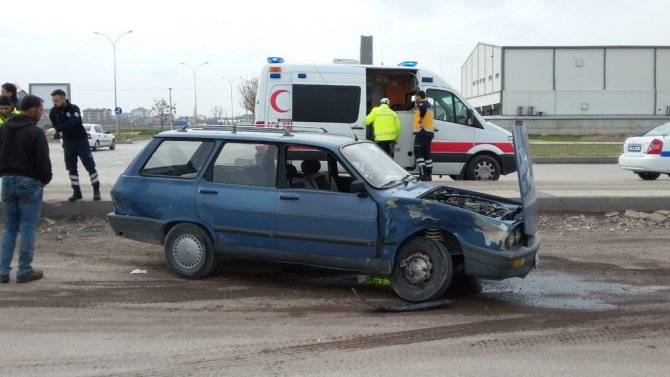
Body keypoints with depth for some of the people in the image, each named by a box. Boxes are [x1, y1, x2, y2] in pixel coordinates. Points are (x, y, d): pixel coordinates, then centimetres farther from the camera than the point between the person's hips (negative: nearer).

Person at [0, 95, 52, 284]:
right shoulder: (35, 132, -13)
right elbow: (43, 160, -14)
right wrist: (46, 179, 2)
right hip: (29, 183, -6)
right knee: (28, 228, 0)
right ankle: (24, 271, 3)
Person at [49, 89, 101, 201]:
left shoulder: (74, 109, -17)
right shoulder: (53, 111, -3)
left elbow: (72, 123, -34)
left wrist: (59, 129, -44)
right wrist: (59, 132, -2)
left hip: (81, 141, -4)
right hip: (67, 143, 4)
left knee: (90, 166, -2)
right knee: (71, 168, 6)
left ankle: (96, 190, 6)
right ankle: (76, 192, 12)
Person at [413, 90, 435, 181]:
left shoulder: (421, 104, -10)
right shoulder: (428, 104, 22)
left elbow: (423, 109, -32)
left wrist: (420, 121, -25)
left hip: (422, 132, -10)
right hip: (429, 132, 10)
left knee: (418, 153, -8)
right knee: (427, 153, 13)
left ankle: (423, 174, -16)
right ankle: (429, 175, 13)